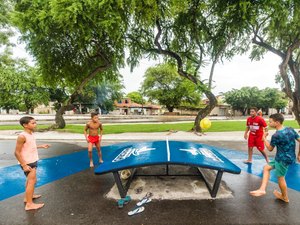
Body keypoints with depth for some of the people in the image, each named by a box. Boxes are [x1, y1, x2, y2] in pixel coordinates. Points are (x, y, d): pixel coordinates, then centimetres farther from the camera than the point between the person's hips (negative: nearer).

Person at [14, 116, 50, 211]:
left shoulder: (30, 134, 3)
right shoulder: (22, 136, -25)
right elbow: (17, 152, -23)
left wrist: (41, 146, 12)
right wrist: (24, 165, -23)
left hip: (32, 161, 9)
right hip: (27, 163, -9)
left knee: (30, 180, 22)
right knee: (32, 181, -3)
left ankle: (28, 196, 41)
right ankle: (29, 204, 8)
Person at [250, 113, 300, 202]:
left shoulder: (276, 136, -23)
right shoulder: (290, 129, -2)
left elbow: (270, 148, -9)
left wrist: (264, 138, 3)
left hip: (283, 159, -9)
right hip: (289, 157, 9)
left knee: (280, 177, 11)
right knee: (266, 167, 13)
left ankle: (285, 197, 33)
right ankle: (262, 189, 10)